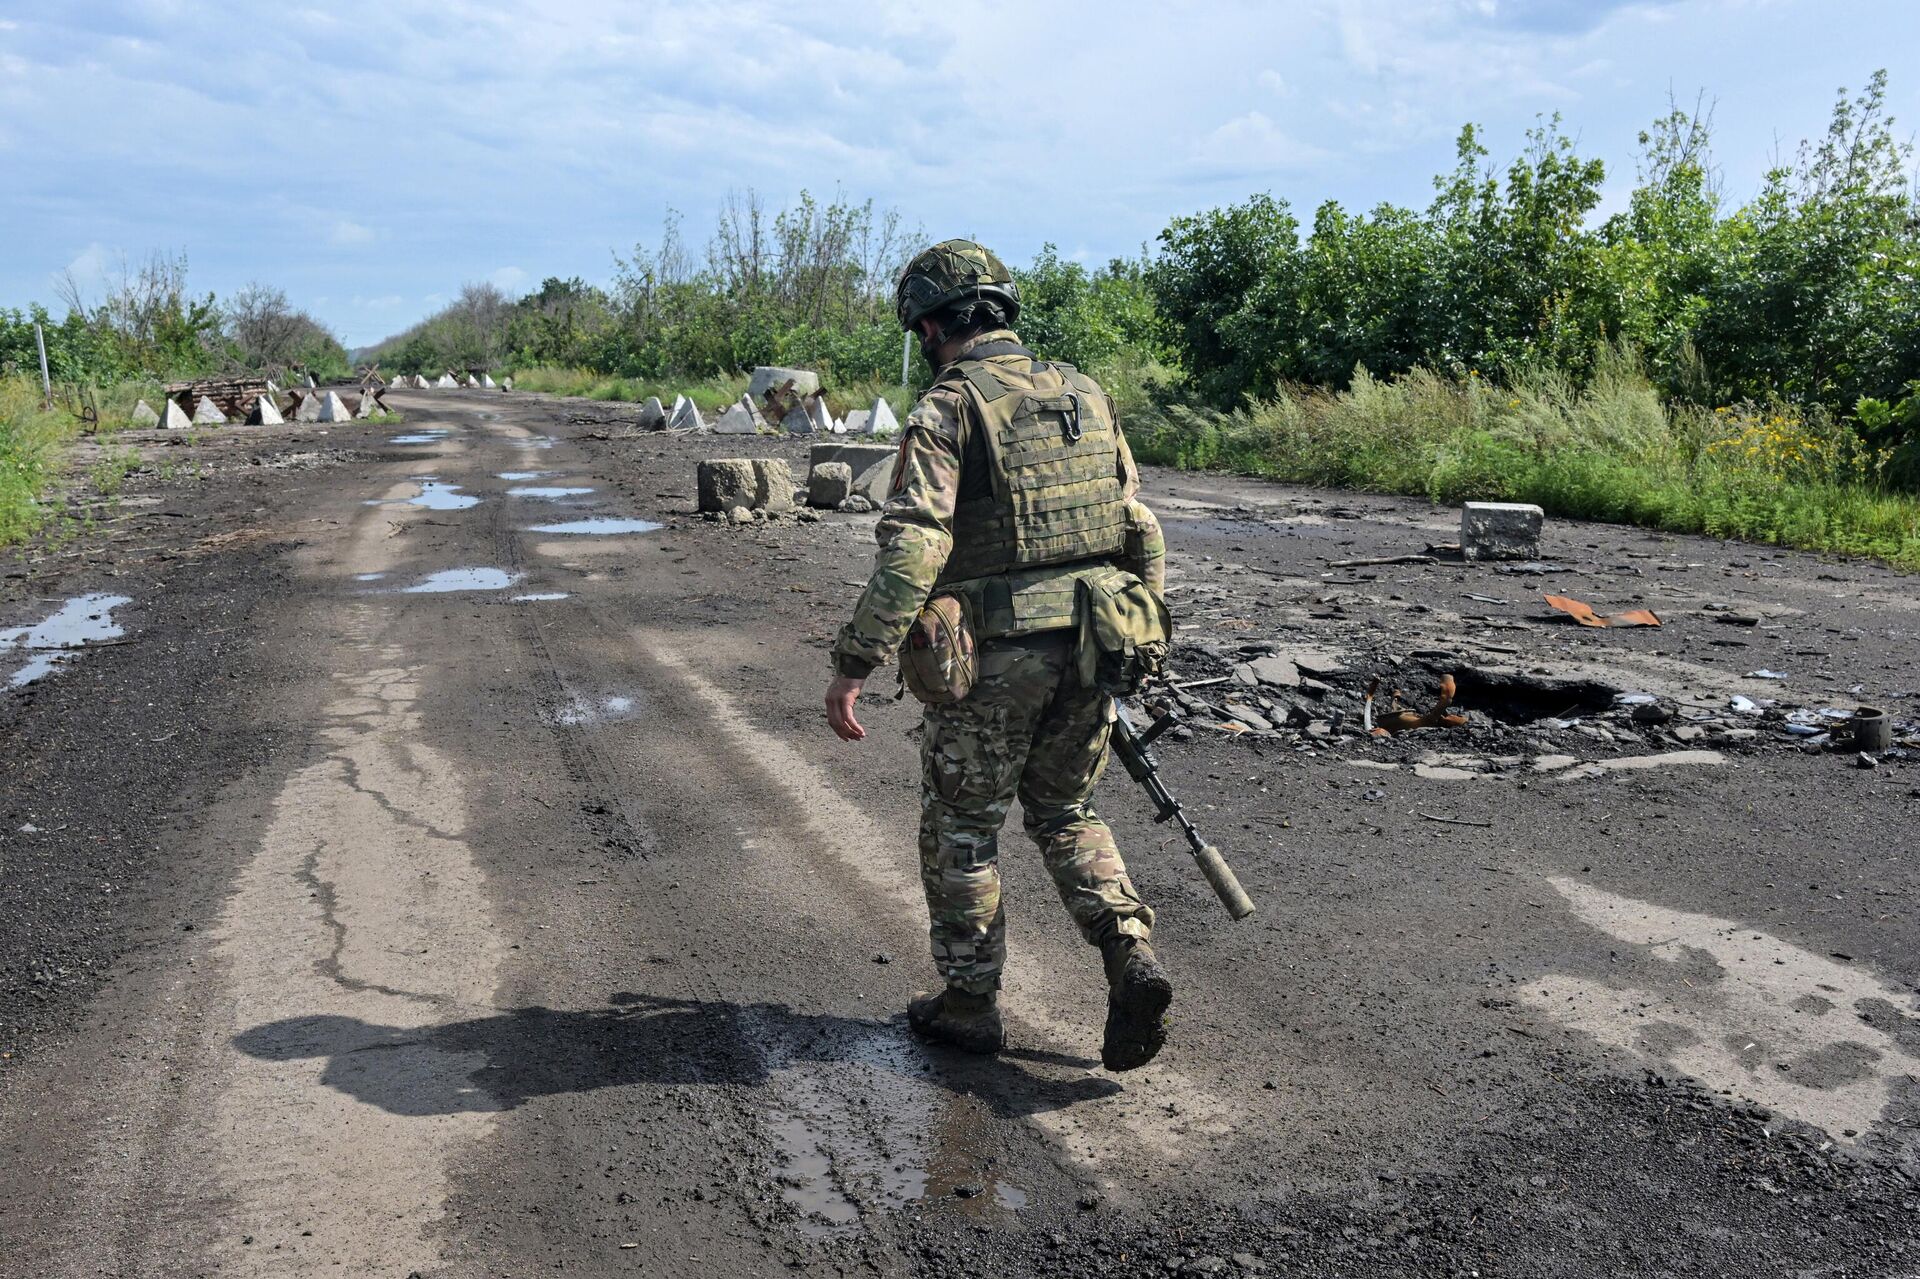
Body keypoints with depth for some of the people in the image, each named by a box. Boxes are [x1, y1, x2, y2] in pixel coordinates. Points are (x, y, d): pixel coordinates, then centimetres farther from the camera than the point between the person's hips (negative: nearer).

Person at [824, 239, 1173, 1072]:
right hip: (1089, 651, 6)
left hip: (994, 660, -5)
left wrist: (853, 665, -18)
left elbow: (910, 550, -21)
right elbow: (1141, 534, 13)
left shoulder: (946, 411, -9)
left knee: (960, 828, 14)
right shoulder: (1086, 397, 10)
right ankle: (1131, 961, 7)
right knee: (1065, 815, 23)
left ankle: (970, 1002, 25)